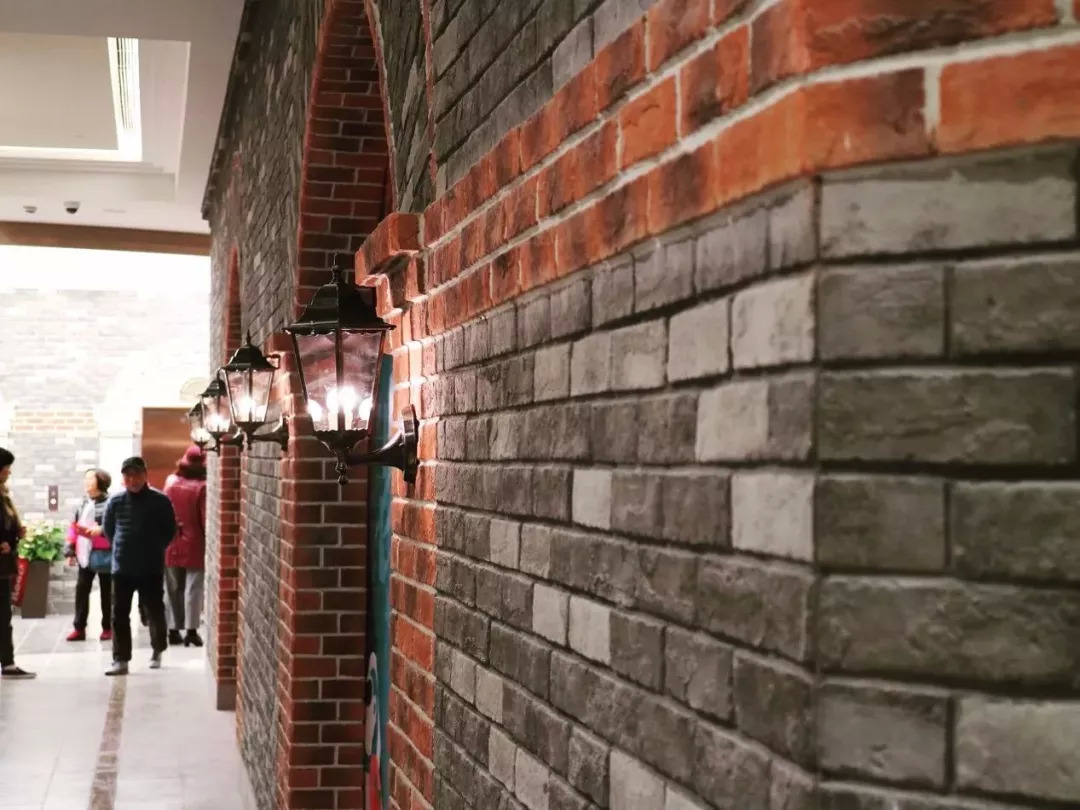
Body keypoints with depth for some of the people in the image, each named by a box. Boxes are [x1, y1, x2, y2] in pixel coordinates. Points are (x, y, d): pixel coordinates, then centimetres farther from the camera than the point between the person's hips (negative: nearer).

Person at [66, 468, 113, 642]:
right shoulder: (83, 504, 12)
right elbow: (74, 527, 14)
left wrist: (101, 529, -29)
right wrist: (71, 550, 9)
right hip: (85, 554, 6)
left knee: (106, 592, 6)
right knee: (81, 590, 5)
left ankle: (107, 627, 14)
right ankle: (79, 628, 10)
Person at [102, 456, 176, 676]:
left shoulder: (160, 501, -8)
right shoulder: (115, 501, -2)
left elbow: (169, 531, 2)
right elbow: (108, 529, 13)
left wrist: (155, 550, 4)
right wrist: (121, 548, 10)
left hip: (152, 568, -1)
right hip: (122, 568, 1)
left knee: (155, 612, 12)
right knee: (120, 615, -1)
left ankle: (157, 651, 32)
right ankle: (121, 660, 3)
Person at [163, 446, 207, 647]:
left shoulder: (170, 481, 1)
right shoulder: (201, 487, -13)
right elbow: (205, 519, -13)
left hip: (171, 544, 4)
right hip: (194, 544, -4)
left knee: (172, 589, 12)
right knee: (193, 588, 0)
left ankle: (173, 630, 14)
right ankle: (191, 631, -2)